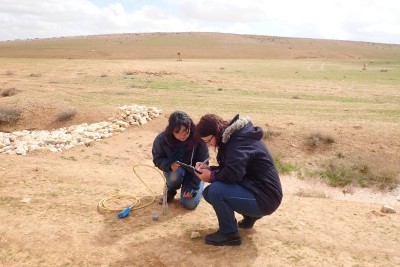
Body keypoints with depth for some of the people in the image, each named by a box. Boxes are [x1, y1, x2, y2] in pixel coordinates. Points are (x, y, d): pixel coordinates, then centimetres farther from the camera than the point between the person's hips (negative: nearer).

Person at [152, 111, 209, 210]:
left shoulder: (198, 138, -27)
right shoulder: (161, 139, -24)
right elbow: (157, 159, -9)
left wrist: (193, 188, -21)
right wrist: (169, 165, -33)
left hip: (193, 173, -1)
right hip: (174, 171, 1)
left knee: (190, 204, -16)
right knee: (176, 175, -35)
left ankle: (198, 188, 19)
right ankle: (170, 190, 2)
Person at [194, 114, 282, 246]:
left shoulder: (239, 141, -22)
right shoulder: (233, 137, 8)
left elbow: (234, 173, -33)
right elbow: (228, 168, 16)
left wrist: (211, 176, -16)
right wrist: (210, 168, -1)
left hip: (264, 198, -10)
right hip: (254, 188, 10)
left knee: (215, 190, -26)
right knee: (209, 192, 8)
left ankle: (229, 234, -6)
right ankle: (250, 215, 17)